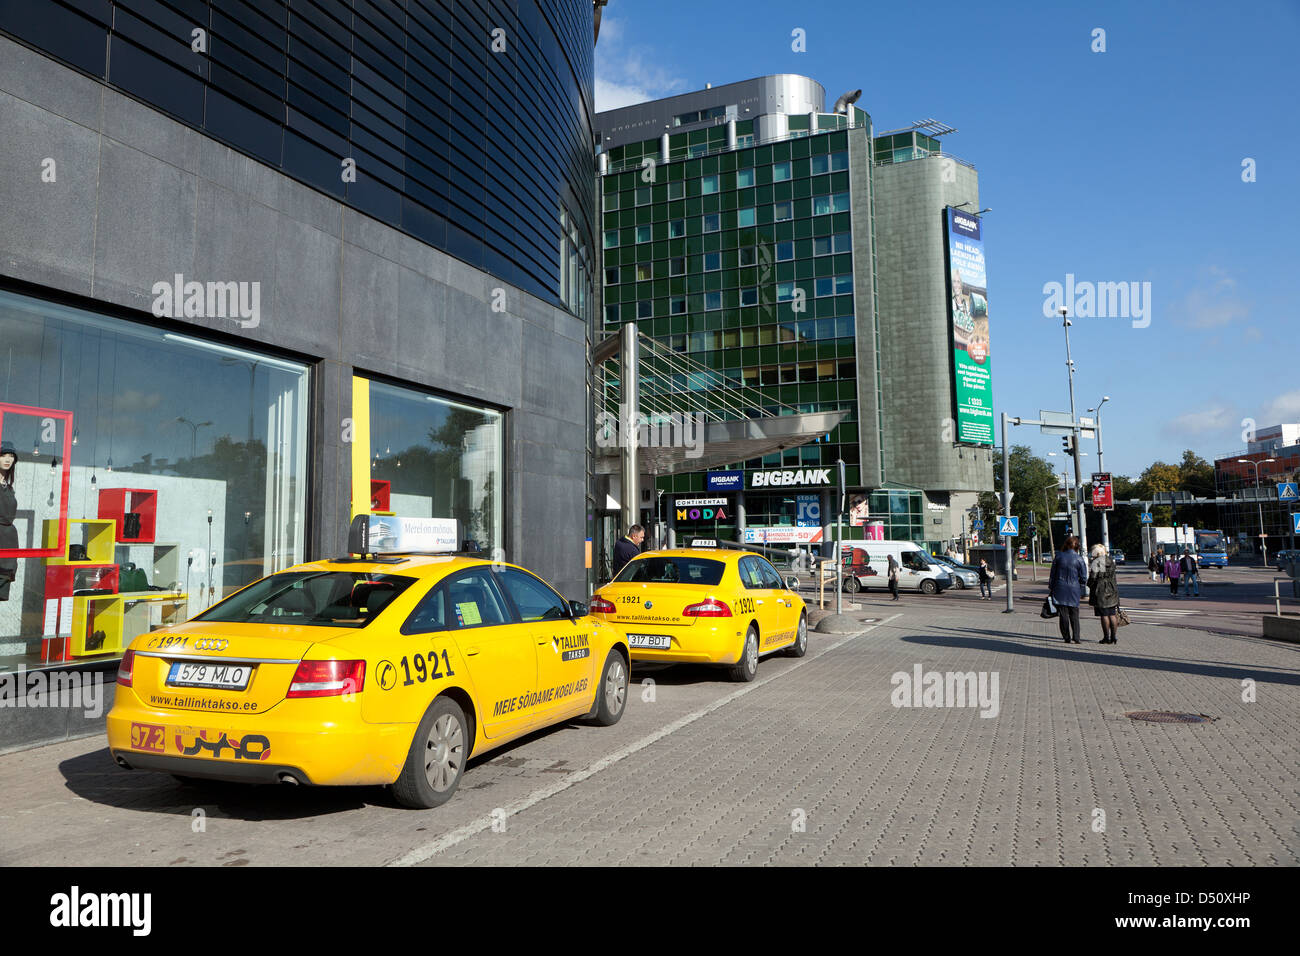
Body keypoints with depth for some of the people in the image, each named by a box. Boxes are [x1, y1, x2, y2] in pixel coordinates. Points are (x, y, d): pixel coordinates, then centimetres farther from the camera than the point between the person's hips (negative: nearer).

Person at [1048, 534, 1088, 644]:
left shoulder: (1059, 556, -2)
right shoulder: (1079, 559, -5)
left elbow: (1053, 574, 3)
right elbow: (1083, 577, -2)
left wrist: (1050, 588, 12)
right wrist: (1081, 590, 11)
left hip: (1060, 589, 0)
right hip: (1074, 590, 0)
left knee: (1063, 614, 5)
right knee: (1074, 615, 9)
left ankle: (1067, 638, 6)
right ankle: (1076, 637, 2)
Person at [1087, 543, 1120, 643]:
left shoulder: (1096, 562, -12)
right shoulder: (1111, 560, 10)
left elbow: (1093, 577, -12)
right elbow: (1113, 576, 14)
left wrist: (1089, 585, 2)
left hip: (1101, 590, -6)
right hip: (1112, 589, 6)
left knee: (1104, 615, -2)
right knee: (1112, 614, 10)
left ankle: (1106, 638, 0)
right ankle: (1113, 637, 12)